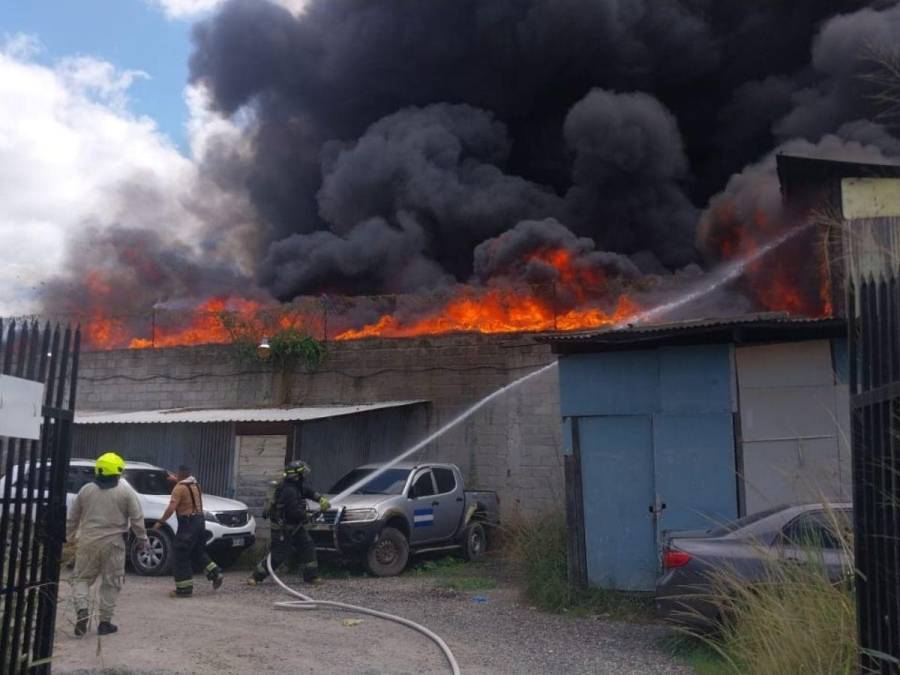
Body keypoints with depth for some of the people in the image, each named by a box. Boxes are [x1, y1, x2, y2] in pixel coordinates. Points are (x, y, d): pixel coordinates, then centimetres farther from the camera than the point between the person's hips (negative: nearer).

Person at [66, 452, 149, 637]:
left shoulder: (85, 490, 5)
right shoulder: (126, 492, -5)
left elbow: (72, 517, 13)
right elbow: (137, 519, -4)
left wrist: (70, 536, 26)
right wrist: (142, 539, 7)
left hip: (88, 541, 2)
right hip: (113, 543, -2)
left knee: (82, 578, 16)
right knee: (110, 583, 7)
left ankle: (82, 611, -4)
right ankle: (105, 622, 10)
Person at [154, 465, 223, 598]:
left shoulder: (179, 488, -12)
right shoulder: (195, 485, 14)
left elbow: (171, 508, -20)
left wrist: (160, 522, -13)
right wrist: (176, 480, 46)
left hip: (188, 523, -9)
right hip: (200, 520, 9)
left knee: (181, 556, -1)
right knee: (199, 552, 20)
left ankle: (184, 589, 0)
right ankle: (215, 574, 12)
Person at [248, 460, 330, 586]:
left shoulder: (296, 487, 3)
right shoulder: (289, 491, -28)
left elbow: (308, 491, 17)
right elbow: (294, 512, -30)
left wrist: (321, 499, 2)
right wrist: (306, 515, -11)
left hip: (295, 526, 10)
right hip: (282, 529, -10)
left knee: (308, 547, 8)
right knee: (278, 555, -7)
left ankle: (311, 577, 16)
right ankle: (255, 577, 5)